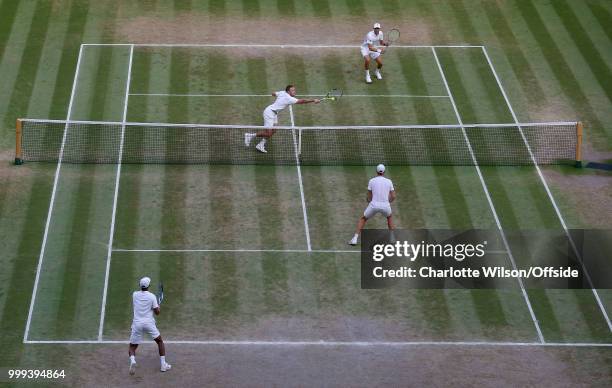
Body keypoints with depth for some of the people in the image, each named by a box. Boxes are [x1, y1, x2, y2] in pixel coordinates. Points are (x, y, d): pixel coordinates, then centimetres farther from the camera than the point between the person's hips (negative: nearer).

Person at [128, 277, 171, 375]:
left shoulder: (135, 295, 2)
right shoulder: (152, 296, -6)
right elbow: (157, 312, -4)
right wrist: (158, 307, 18)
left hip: (137, 323, 1)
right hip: (149, 323, -1)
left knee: (132, 347, 10)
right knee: (160, 342, 21)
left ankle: (132, 360, -23)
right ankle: (163, 364, 18)